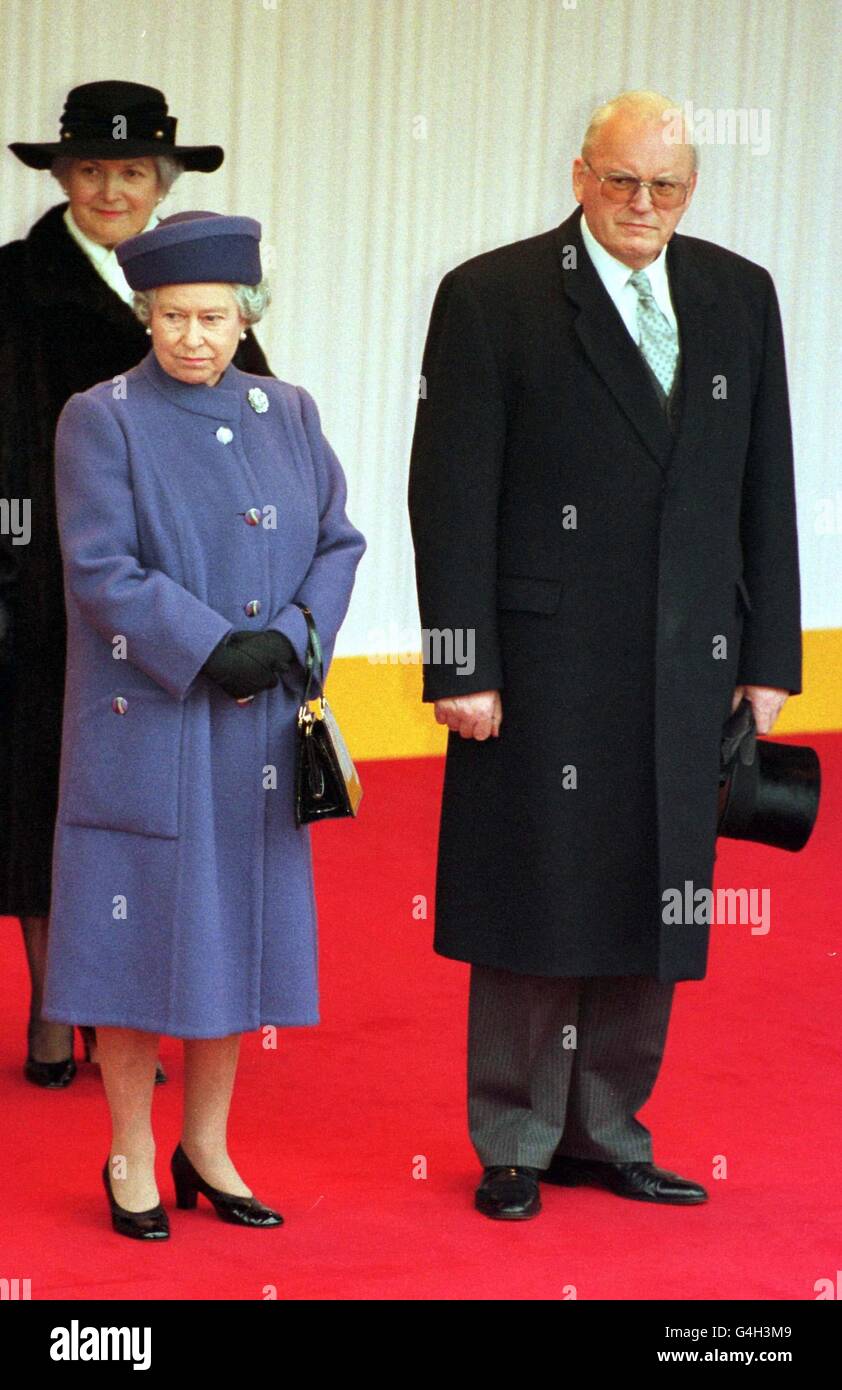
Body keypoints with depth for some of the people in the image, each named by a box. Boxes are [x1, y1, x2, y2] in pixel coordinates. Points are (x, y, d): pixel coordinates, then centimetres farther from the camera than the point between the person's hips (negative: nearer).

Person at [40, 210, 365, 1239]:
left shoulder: (288, 415, 9)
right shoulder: (101, 420, -5)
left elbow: (338, 543, 6)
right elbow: (100, 569, -12)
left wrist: (289, 638, -11)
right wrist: (208, 650, -19)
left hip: (257, 733, 4)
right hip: (146, 727, -4)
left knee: (235, 933, 10)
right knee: (142, 940, 1)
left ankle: (207, 1148, 22)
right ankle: (131, 1161, 13)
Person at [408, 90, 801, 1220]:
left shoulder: (739, 298, 9)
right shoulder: (492, 299, -4)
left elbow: (766, 489, 11)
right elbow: (451, 494, -6)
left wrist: (770, 655, 8)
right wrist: (461, 667, -11)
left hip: (685, 664, 4)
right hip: (542, 662, -4)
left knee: (649, 906, 10)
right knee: (535, 906, 3)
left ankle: (606, 1129, 23)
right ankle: (515, 1144, 17)